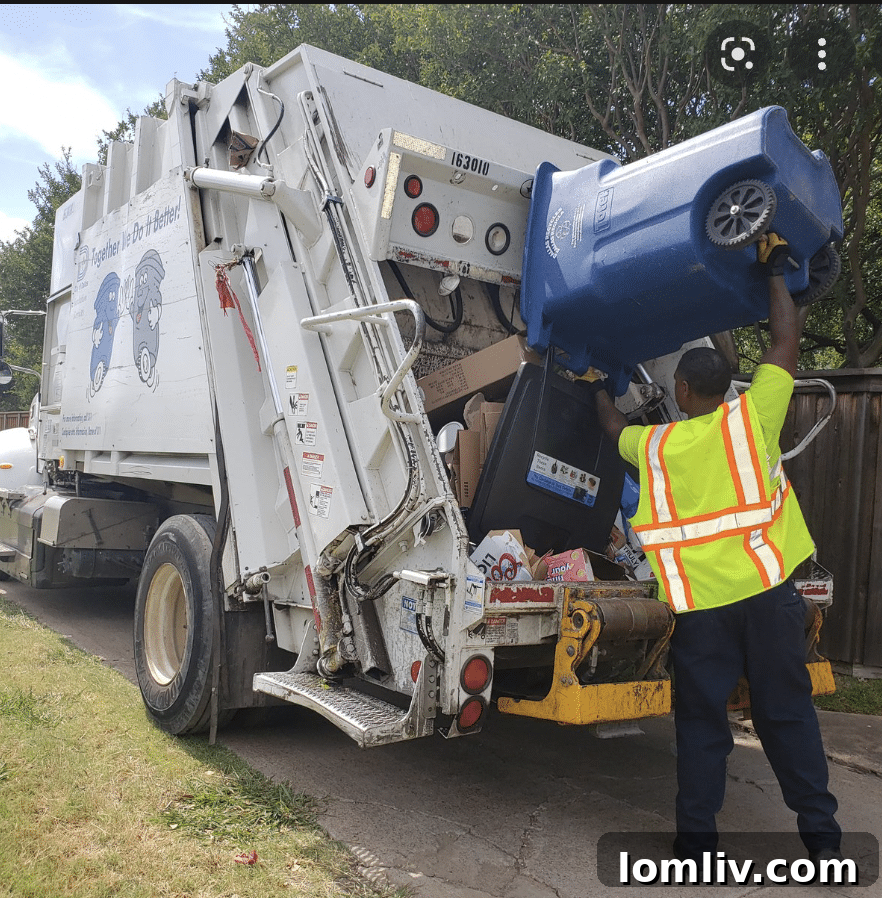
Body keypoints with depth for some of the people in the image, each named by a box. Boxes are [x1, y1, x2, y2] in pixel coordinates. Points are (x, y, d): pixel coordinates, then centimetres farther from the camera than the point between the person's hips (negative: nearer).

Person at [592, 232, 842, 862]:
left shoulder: (653, 446, 2)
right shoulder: (753, 416, -1)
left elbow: (613, 425, 24)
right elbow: (787, 341, 7)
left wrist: (599, 385, 42)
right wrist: (776, 270, 18)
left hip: (699, 604, 0)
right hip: (767, 589, 1)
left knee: (701, 721, 9)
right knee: (787, 711, 12)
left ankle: (697, 840, 15)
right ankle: (821, 835, 20)